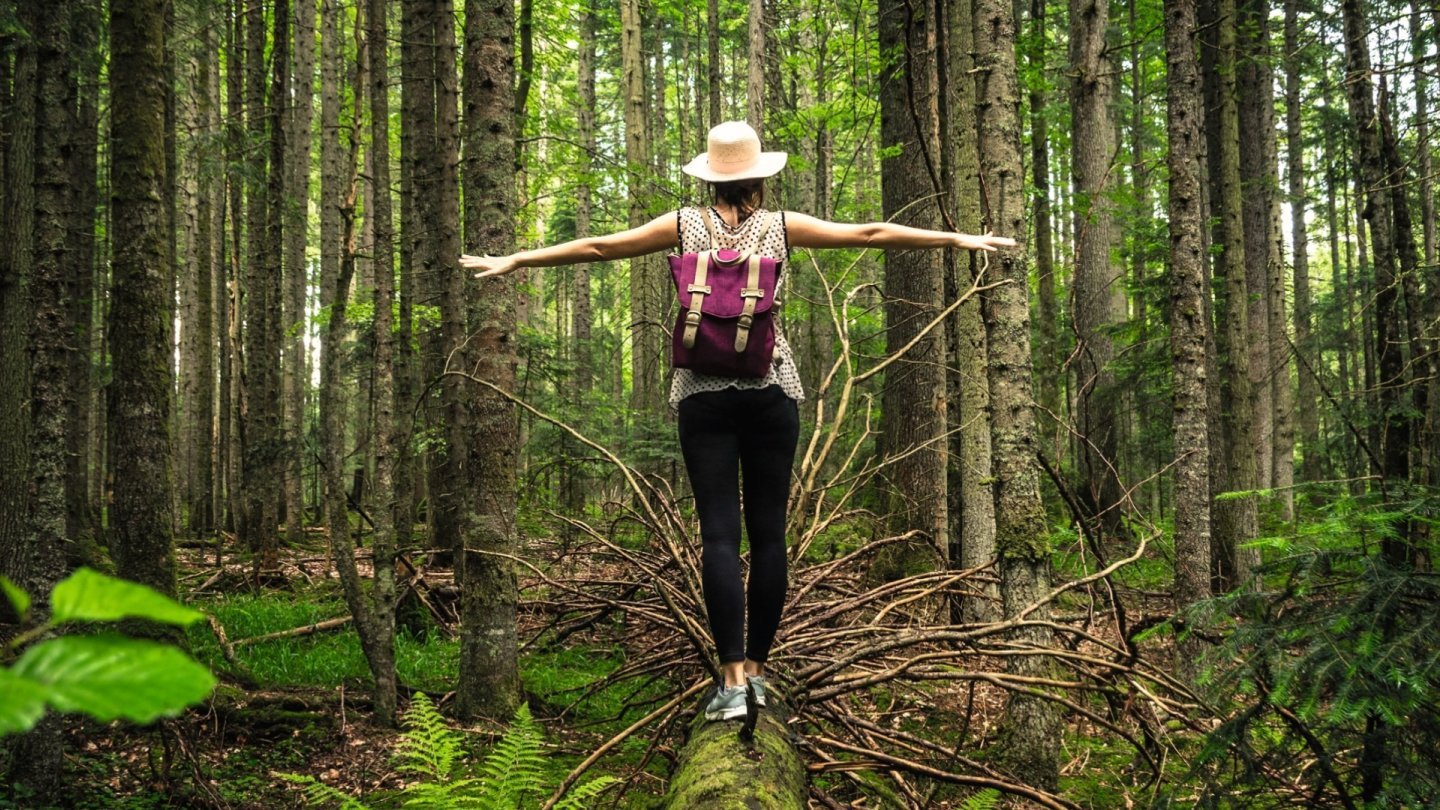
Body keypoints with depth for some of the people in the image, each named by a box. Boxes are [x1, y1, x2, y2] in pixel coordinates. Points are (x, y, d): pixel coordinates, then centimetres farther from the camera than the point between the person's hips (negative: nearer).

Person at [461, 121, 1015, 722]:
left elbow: (598, 247, 6)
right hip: (771, 389, 0)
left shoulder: (686, 225, 3)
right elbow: (869, 233, 5)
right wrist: (955, 239, 12)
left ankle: (732, 678, -8)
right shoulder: (780, 227, 2)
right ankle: (756, 667, 11)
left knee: (719, 532, -3)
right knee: (768, 532, 7)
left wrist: (514, 260, 14)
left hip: (704, 391, 0)